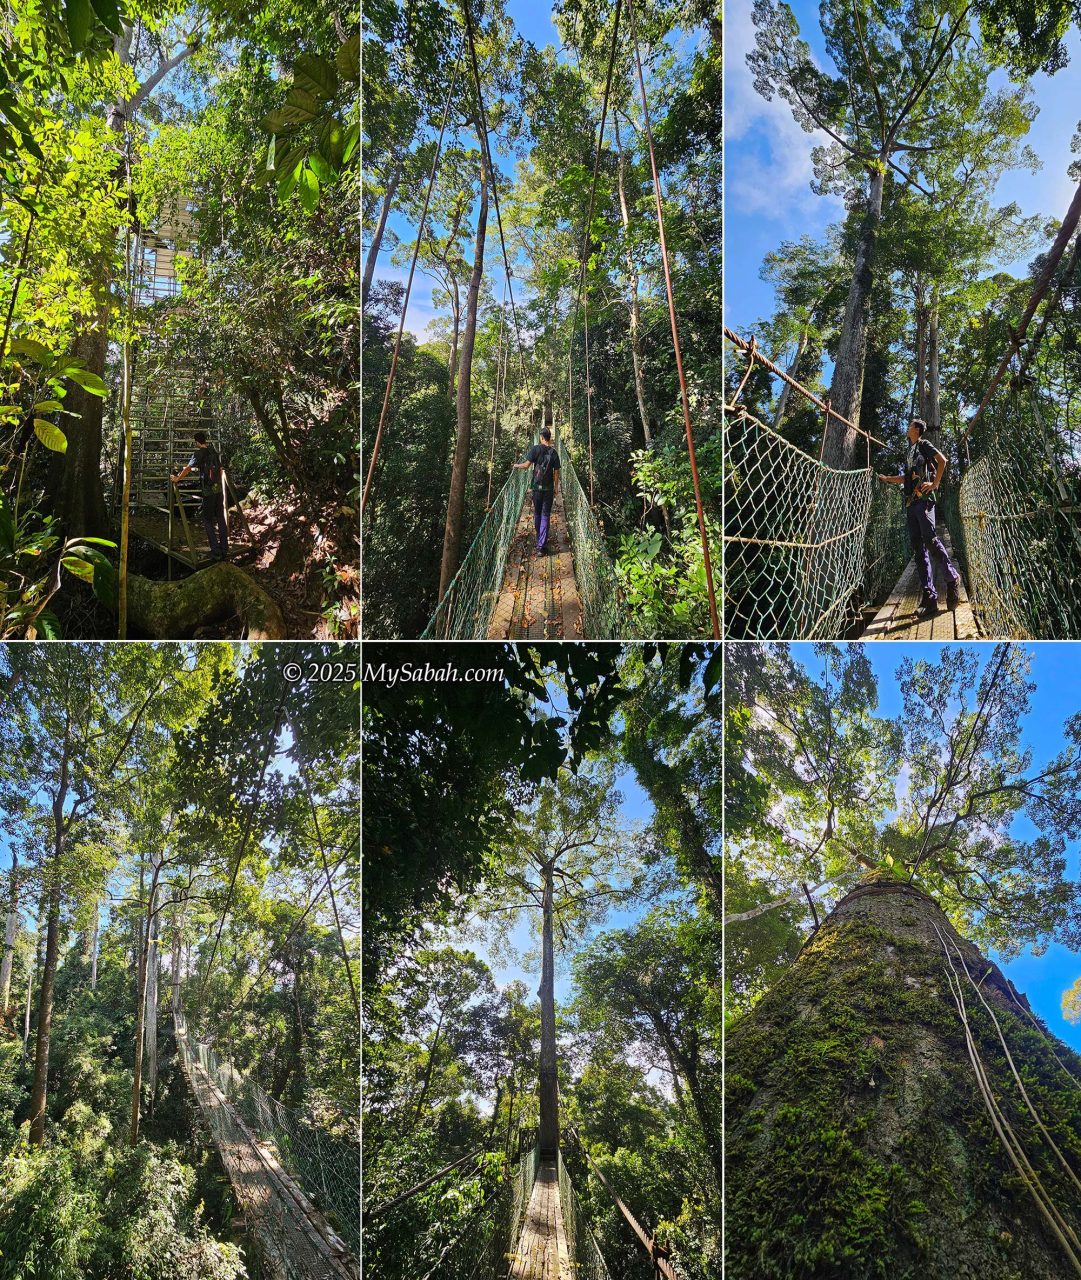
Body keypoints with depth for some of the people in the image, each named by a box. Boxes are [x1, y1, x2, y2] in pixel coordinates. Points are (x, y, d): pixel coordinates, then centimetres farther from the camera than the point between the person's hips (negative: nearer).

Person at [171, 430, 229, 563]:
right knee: (221, 519, 9)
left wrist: (177, 479, 8)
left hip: (208, 492, -5)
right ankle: (224, 551, 8)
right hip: (219, 489, 5)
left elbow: (188, 469, -6)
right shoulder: (214, 452, 10)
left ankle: (215, 552, -5)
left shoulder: (199, 453, -7)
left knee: (208, 521, 2)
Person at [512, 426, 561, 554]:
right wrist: (556, 487, 12)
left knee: (537, 513, 17)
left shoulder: (536, 449, -7)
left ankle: (540, 540, 32)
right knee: (545, 516, 1)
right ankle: (541, 546, -5)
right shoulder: (554, 453, -1)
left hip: (537, 486, 0)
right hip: (549, 488, 0)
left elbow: (527, 464, -11)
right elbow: (556, 472, 1)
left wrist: (517, 466, 8)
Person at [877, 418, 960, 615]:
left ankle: (952, 578, -3)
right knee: (918, 547, -1)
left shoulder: (924, 445, 4)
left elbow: (942, 460, -10)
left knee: (930, 539, -18)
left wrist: (935, 483, -12)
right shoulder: (910, 450, 27)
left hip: (923, 499, -8)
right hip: (911, 502, 8)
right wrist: (887, 479, 35)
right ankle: (929, 597, -5)